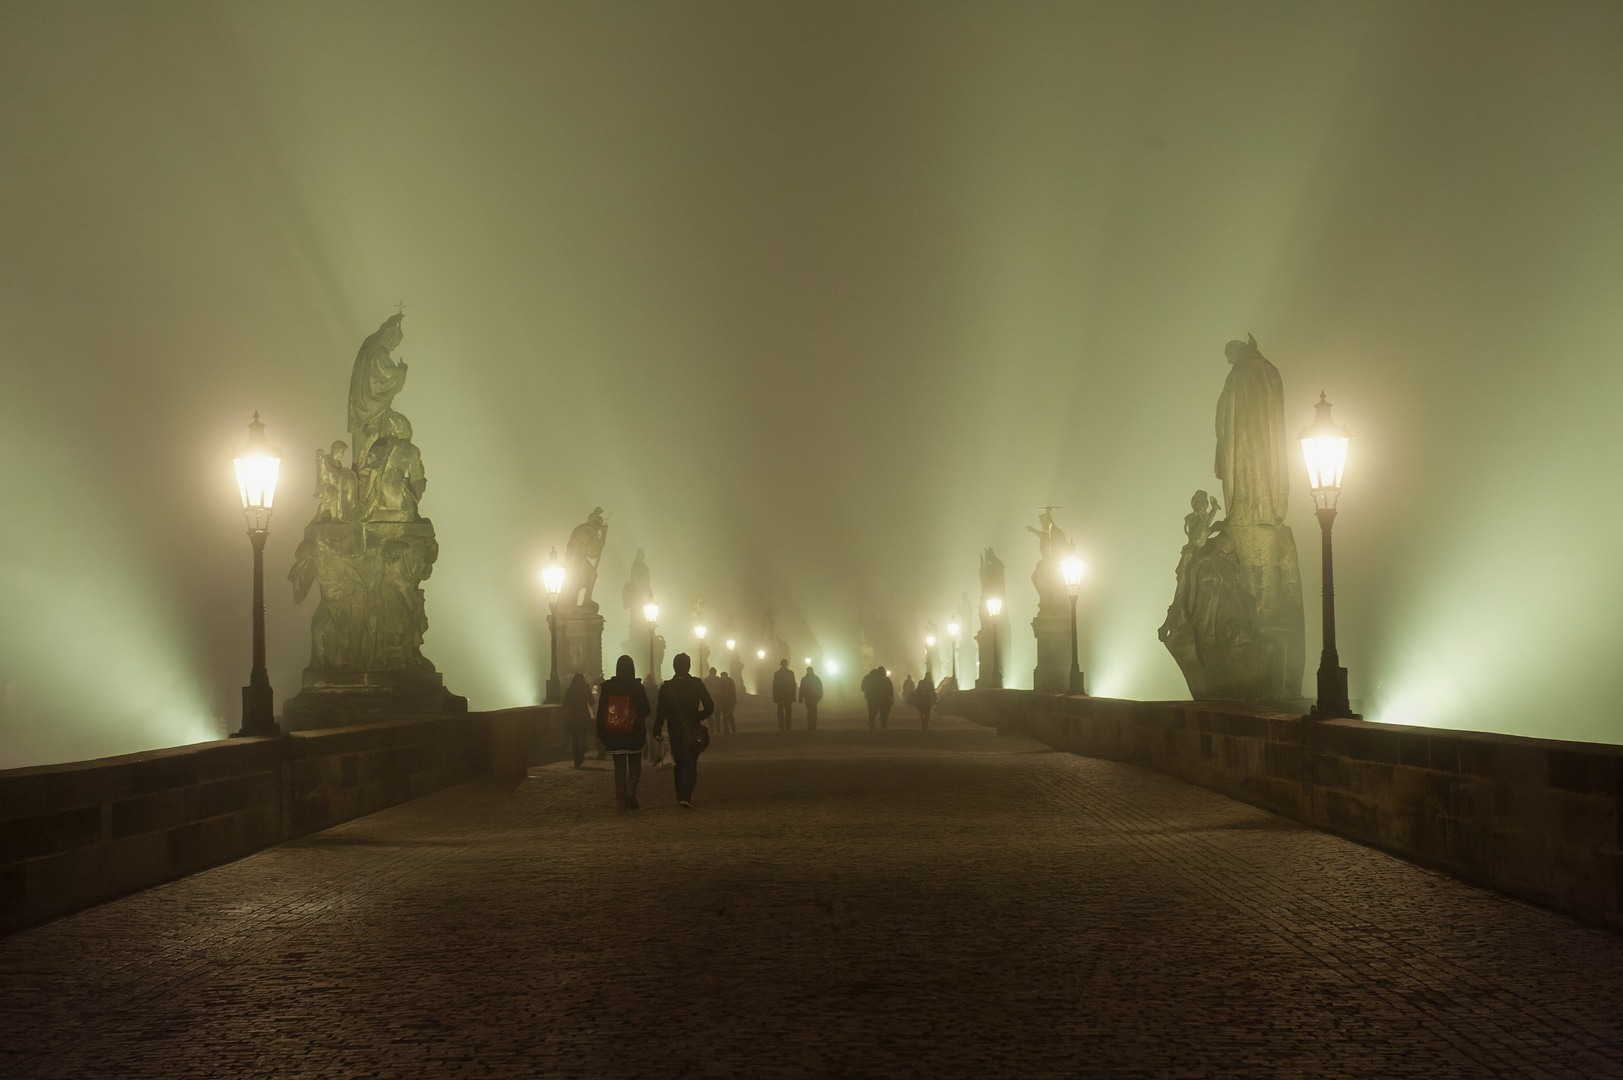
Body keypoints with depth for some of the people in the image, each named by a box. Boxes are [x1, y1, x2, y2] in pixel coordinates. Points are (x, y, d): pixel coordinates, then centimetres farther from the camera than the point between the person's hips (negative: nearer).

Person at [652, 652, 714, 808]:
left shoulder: (666, 687, -3)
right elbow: (709, 707, -8)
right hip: (692, 730, -2)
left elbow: (661, 713, -4)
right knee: (690, 765, 0)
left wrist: (656, 733, 3)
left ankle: (680, 797, 21)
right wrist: (697, 717, 8)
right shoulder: (697, 684, -6)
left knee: (679, 765, 17)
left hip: (675, 732, 2)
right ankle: (686, 797, -15)